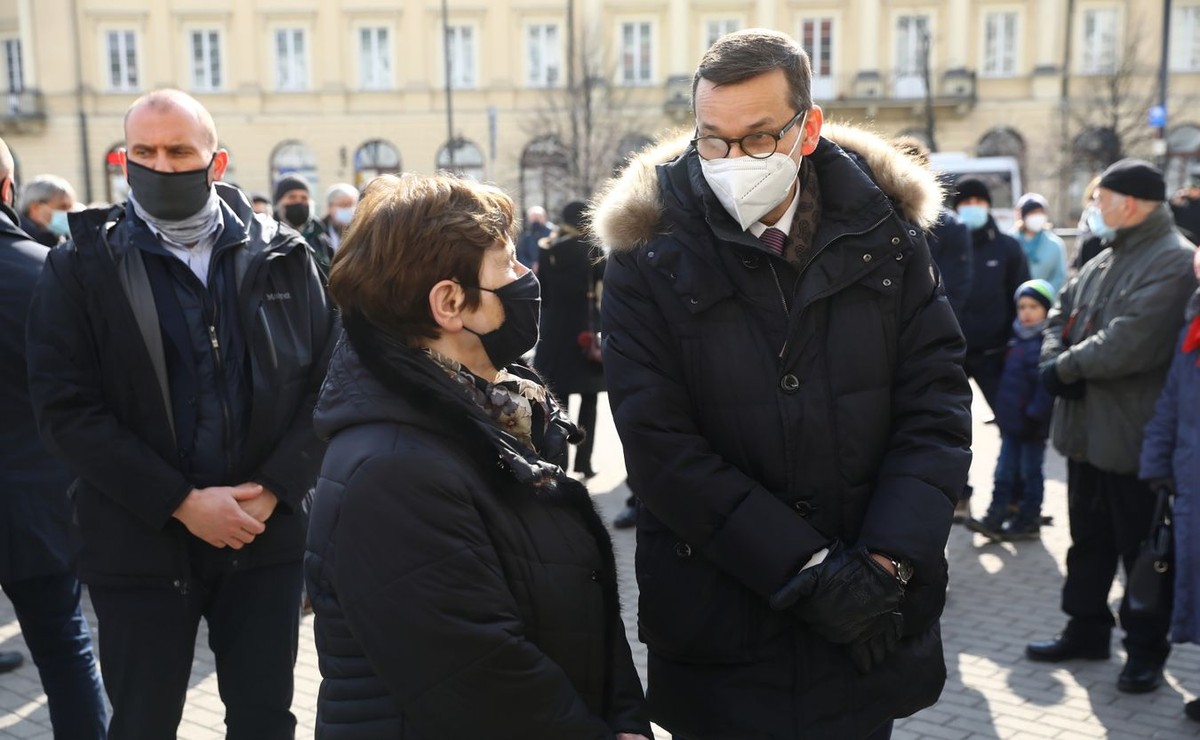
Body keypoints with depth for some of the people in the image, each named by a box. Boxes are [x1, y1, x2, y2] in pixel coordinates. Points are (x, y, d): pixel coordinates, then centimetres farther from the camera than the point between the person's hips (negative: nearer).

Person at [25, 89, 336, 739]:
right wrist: (182, 504, -15)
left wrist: (273, 490, -12)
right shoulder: (81, 268, -2)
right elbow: (66, 409, -9)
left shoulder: (282, 258, 3)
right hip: (141, 545, -1)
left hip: (268, 536, 2)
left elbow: (326, 380, 0)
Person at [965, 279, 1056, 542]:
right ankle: (995, 517, 15)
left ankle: (1029, 521, 17)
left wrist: (1034, 415, -24)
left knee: (1030, 471, 6)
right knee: (1004, 471, 10)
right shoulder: (1018, 339, 10)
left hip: (1032, 425, -8)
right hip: (1011, 421, 8)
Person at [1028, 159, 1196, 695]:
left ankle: (1146, 650, 20)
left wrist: (1065, 367, -15)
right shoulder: (1105, 258, 13)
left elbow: (1127, 344, -27)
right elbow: (1061, 313, 14)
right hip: (1086, 429, 9)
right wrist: (1056, 358, -7)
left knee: (1141, 549, 5)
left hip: (1133, 437, -9)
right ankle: (1086, 630, 33)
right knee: (1089, 539, 19)